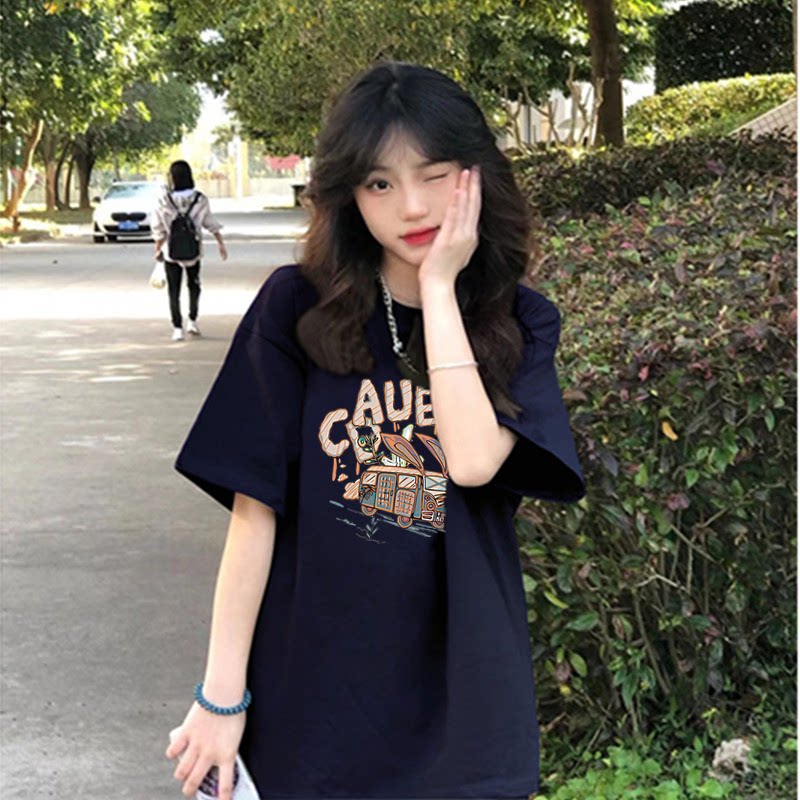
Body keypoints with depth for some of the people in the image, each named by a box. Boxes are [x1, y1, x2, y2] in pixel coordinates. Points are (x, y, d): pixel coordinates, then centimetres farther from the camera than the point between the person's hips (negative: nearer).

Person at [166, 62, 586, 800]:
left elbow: (473, 459, -19)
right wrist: (222, 695, -8)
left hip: (458, 691, 1)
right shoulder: (297, 308, -6)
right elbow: (255, 508, -7)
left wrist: (439, 286, -14)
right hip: (309, 696, -1)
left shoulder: (519, 323, -1)